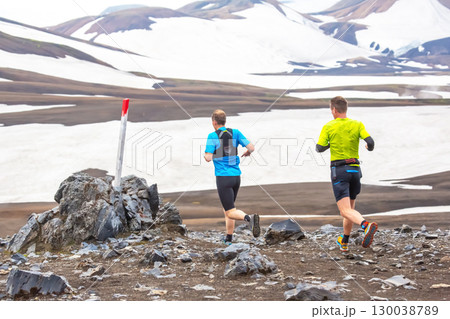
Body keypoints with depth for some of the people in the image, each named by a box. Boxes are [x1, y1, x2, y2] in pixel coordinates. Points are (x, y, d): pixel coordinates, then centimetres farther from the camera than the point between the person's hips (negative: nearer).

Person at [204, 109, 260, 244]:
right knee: (228, 206, 23)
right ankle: (229, 238, 25)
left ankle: (249, 218, -36)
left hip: (223, 177, -6)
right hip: (236, 176, 6)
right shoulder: (235, 133, 5)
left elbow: (208, 158, -15)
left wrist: (205, 154, 9)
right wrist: (247, 153, 22)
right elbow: (251, 147, -1)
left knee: (230, 212, -7)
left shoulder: (212, 136, -7)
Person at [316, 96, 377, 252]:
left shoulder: (329, 127, -4)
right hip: (355, 169, 4)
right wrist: (370, 148, 14)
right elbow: (370, 142, -10)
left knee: (346, 211, -12)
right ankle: (344, 243, 30)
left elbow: (319, 148, -3)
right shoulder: (357, 125, 2)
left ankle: (367, 225, -41)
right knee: (350, 208, 20)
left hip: (339, 170, -4)